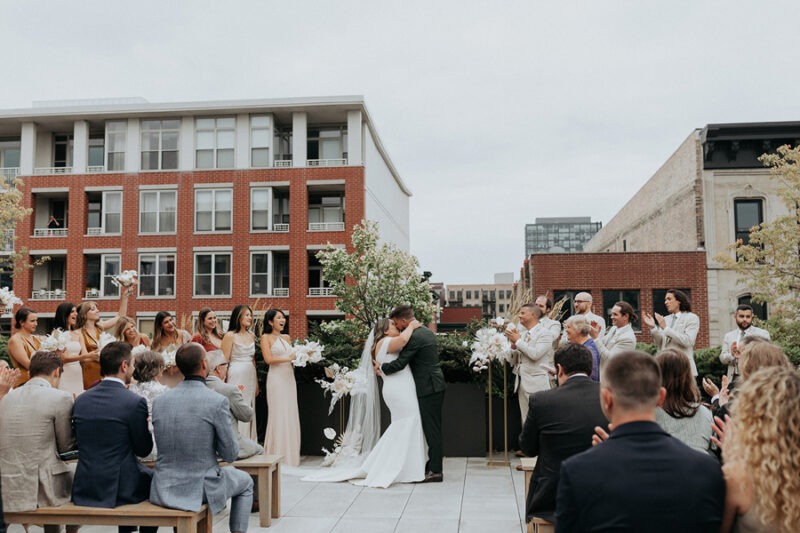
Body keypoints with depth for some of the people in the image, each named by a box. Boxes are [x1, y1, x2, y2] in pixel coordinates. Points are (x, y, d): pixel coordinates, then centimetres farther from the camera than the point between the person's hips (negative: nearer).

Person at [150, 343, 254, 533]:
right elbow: (230, 455, -10)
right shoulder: (218, 401, -17)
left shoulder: (159, 401, -3)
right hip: (202, 489, -4)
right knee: (245, 482, 26)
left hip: (164, 490, 4)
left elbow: (164, 446, 10)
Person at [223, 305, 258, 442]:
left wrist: (256, 382, 16)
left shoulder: (251, 336, 14)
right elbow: (224, 361, -8)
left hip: (250, 377, 6)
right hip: (236, 376, -6)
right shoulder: (230, 336, -5)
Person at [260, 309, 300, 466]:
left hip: (289, 377, 6)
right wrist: (289, 358, -10)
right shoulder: (266, 337, 0)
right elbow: (268, 359, -11)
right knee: (278, 415, -6)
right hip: (276, 378, -6)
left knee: (291, 415, 5)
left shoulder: (286, 338, 17)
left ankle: (289, 454, 11)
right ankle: (277, 455, 0)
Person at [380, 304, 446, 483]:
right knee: (432, 429, 14)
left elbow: (399, 363, -20)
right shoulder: (428, 332, 13)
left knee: (432, 430, -5)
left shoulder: (414, 337, -18)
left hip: (428, 389, -10)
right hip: (435, 386, 10)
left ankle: (435, 471, 0)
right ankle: (433, 465, 21)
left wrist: (381, 369, -4)